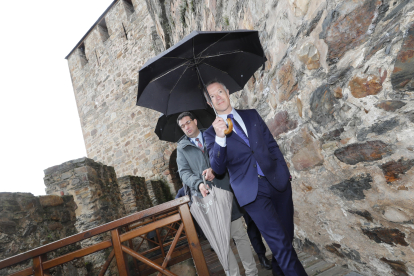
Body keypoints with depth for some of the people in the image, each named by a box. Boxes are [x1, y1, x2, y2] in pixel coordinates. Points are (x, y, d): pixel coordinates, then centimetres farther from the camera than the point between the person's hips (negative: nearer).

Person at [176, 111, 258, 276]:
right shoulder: (181, 147, 10)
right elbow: (184, 172, 1)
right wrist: (198, 184, -19)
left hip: (225, 192, 1)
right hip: (205, 196, 0)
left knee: (240, 234, 7)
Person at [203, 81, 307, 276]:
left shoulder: (251, 115, 12)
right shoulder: (210, 133, 2)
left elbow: (271, 144, 13)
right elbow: (218, 169, -8)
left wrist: (284, 172, 6)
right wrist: (219, 138, -23)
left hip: (278, 181, 4)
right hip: (252, 191, -3)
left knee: (287, 237, 13)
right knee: (280, 243, -7)